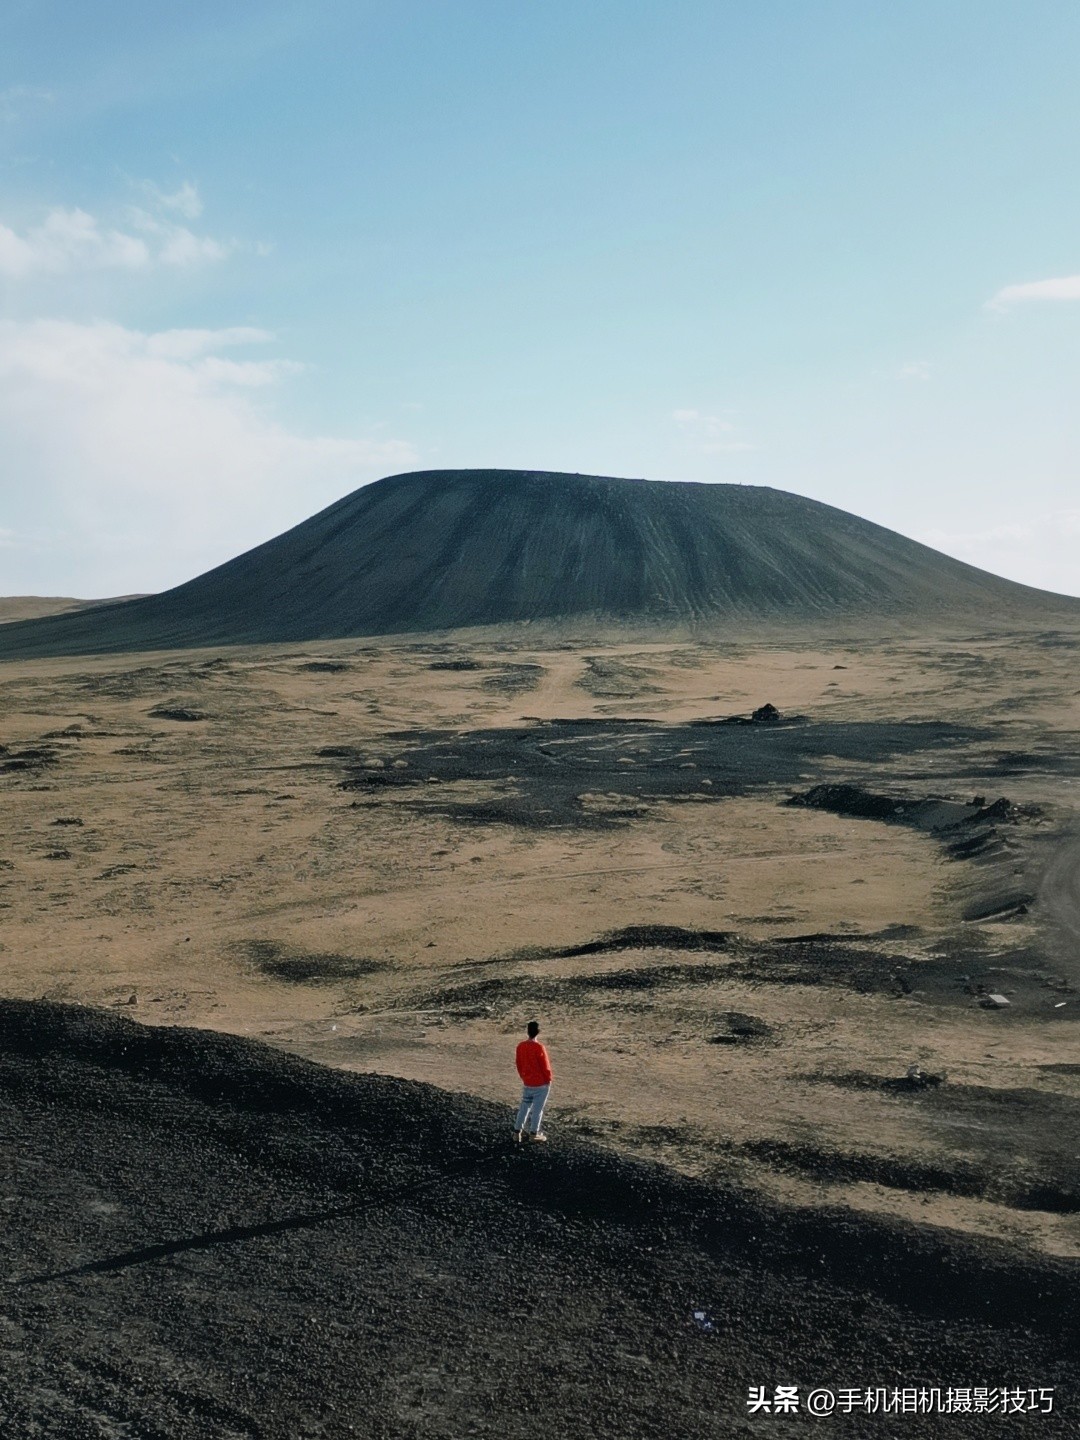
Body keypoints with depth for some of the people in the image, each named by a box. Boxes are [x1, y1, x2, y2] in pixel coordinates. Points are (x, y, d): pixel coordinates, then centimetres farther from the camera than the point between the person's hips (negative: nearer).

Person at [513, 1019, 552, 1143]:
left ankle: (517, 1131, 17)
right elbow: (545, 1065, -14)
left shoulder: (521, 1046, -4)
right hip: (541, 1083, -5)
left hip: (527, 1083, 5)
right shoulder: (538, 1047, -21)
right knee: (537, 1108, 6)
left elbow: (519, 1064, 7)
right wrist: (548, 1079, 1)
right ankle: (534, 1133, 13)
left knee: (524, 1106, 15)